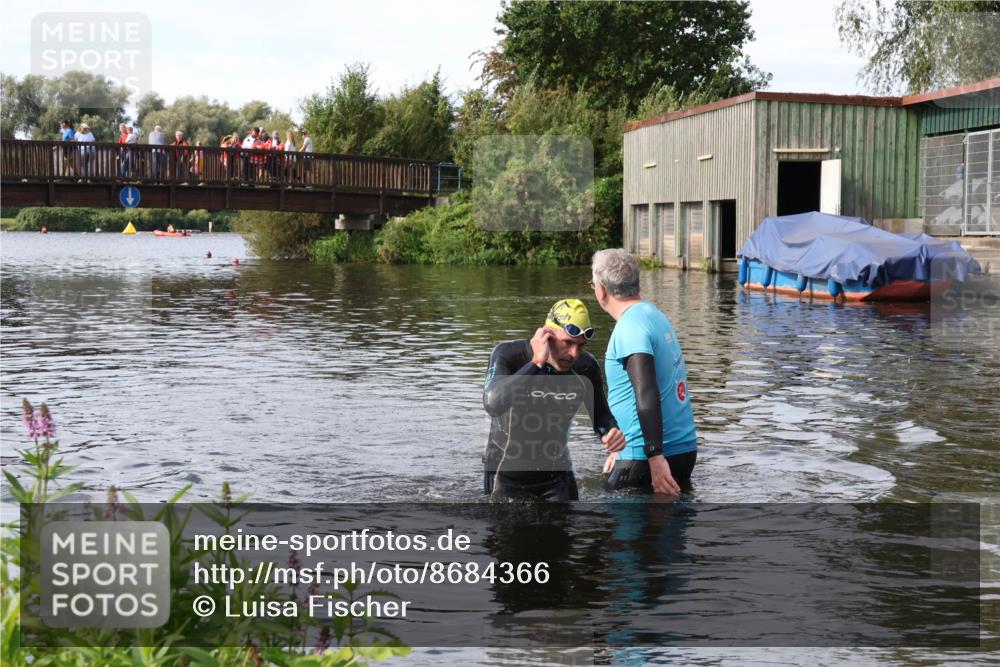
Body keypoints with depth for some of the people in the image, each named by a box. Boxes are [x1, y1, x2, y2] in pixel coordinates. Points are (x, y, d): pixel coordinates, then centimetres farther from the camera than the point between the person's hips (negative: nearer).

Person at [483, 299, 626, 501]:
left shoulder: (586, 367, -9)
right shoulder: (508, 355, -19)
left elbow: (600, 415, 7)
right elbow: (493, 404, -38)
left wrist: (611, 432, -16)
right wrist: (536, 363, -37)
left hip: (556, 474, 3)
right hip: (507, 475, -3)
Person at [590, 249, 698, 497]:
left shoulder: (631, 328, -15)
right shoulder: (656, 314, 15)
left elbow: (647, 394, -26)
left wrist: (655, 458, -30)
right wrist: (623, 449, 28)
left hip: (650, 458, -9)